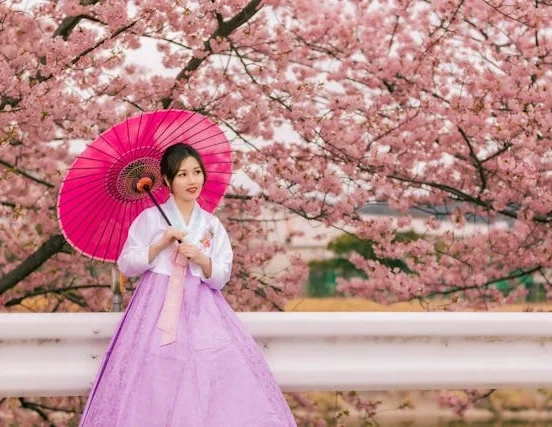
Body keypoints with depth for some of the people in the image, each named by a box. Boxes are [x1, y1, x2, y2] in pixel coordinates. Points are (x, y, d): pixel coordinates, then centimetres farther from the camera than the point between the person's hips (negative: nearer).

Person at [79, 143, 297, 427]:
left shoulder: (212, 225, 10)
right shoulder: (150, 218, 2)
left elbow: (221, 278, 6)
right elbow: (126, 265, -1)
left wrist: (202, 259, -13)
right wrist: (161, 245, -12)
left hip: (201, 311, 3)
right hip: (157, 309, -3)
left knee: (219, 375, -8)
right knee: (154, 383, -7)